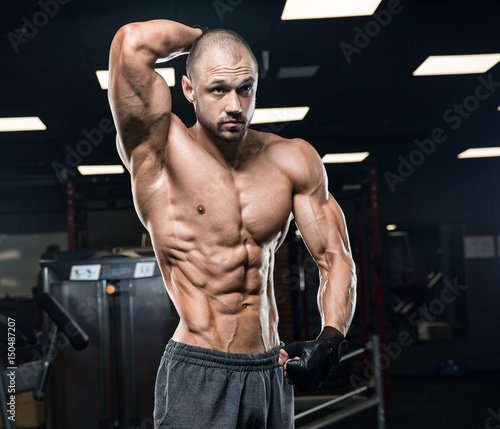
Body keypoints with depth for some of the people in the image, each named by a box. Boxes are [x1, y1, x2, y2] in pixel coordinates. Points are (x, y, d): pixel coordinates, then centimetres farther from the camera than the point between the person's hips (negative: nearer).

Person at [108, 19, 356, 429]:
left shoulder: (293, 160, 3)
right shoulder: (160, 151, -9)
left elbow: (336, 258, 6)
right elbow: (133, 43, -23)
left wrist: (330, 339, -11)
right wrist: (202, 38, -4)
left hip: (274, 374, 5)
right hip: (198, 377, -4)